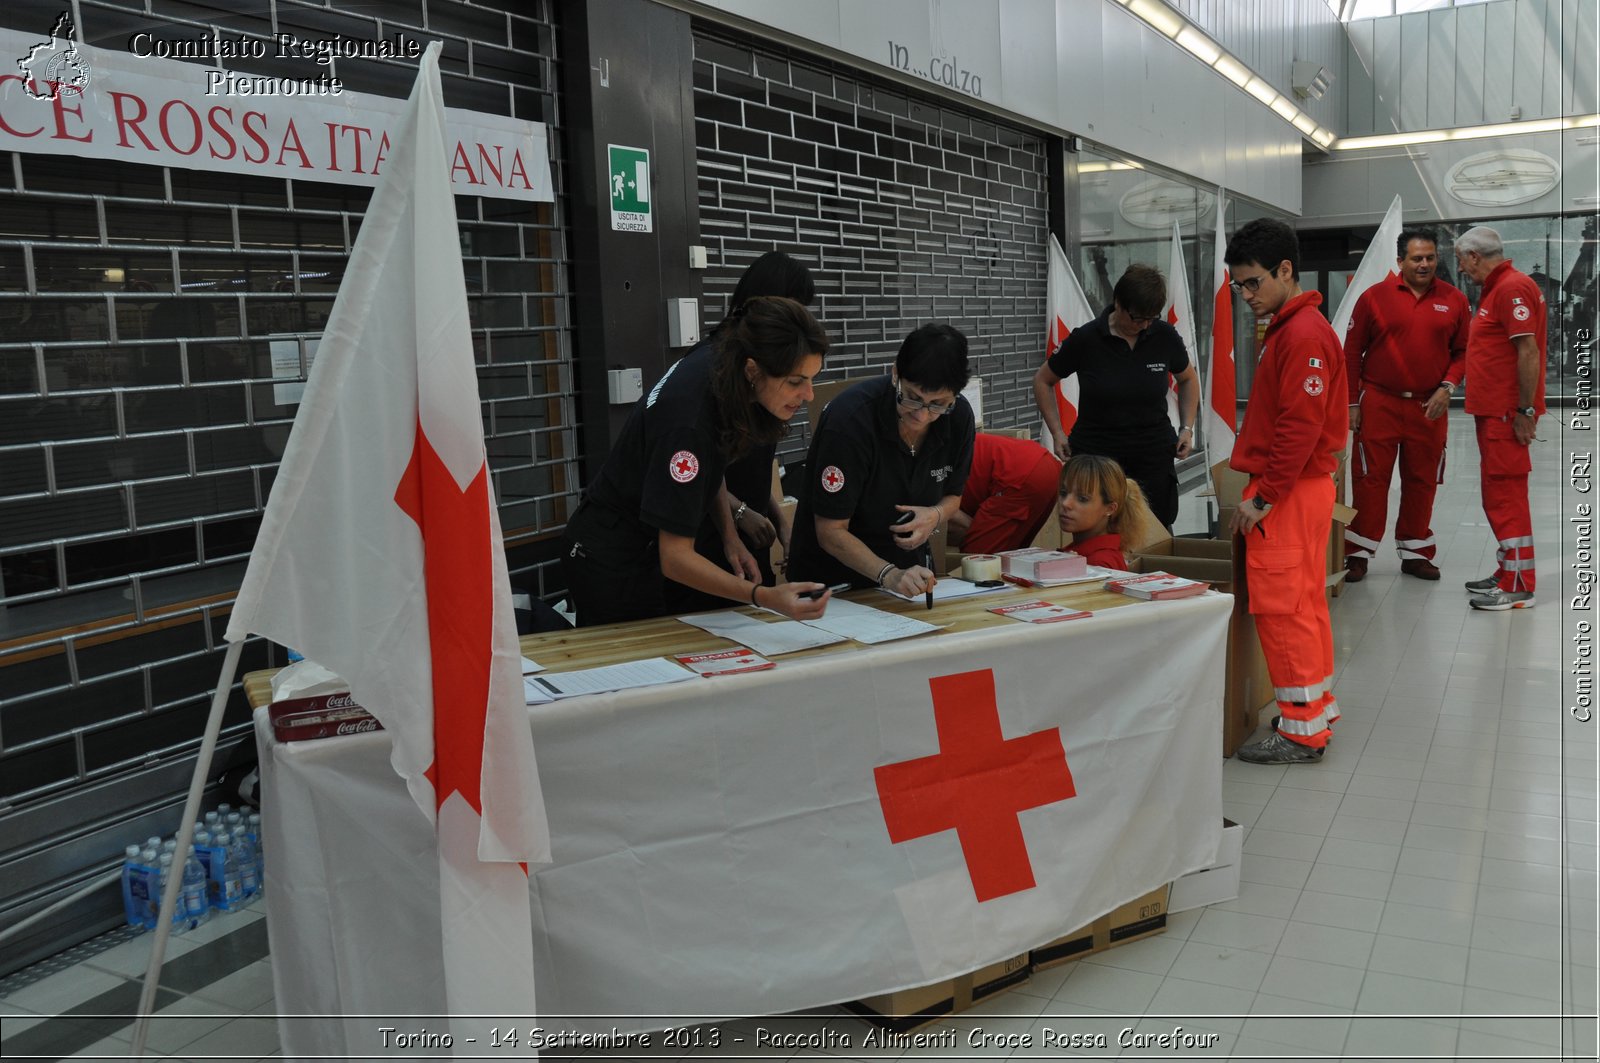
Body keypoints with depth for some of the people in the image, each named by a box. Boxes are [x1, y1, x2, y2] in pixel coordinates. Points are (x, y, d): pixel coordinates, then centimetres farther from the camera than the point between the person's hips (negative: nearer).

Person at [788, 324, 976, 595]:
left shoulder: (959, 416, -7)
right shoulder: (850, 418, -23)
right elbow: (830, 531, -19)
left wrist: (935, 515, -13)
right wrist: (888, 575, -32)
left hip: (909, 568, 4)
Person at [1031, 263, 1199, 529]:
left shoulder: (1164, 336, -3)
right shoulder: (1085, 339, -9)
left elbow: (1187, 379, 17)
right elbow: (1043, 381, 6)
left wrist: (1187, 428, 5)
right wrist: (1057, 433, -2)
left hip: (1154, 456, 2)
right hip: (1095, 453, -2)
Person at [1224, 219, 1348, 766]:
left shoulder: (1304, 334, -16)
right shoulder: (1289, 328, 16)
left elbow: (1299, 427, -21)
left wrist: (1263, 497, -18)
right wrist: (1261, 489, 17)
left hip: (1288, 494, -10)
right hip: (1298, 489, 10)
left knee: (1283, 607, -5)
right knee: (1304, 601, 16)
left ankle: (1302, 732, 3)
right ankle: (1318, 710, 27)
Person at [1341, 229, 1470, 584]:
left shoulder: (1454, 299, 5)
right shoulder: (1374, 297, 0)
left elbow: (1462, 351, 10)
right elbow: (1352, 353, 2)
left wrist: (1448, 387, -7)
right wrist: (1352, 403, 0)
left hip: (1430, 407, 2)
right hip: (1380, 403, -2)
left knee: (1422, 481, 9)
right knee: (1371, 478, 0)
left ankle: (1415, 553, 21)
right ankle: (1358, 554, 7)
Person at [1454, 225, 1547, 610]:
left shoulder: (1513, 287, -14)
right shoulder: (1496, 288, 18)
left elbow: (1529, 351, -21)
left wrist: (1525, 410, -22)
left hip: (1509, 413, -11)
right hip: (1492, 411, 11)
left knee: (1506, 494, -8)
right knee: (1498, 493, 16)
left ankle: (1518, 586, -3)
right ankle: (1506, 573, 25)